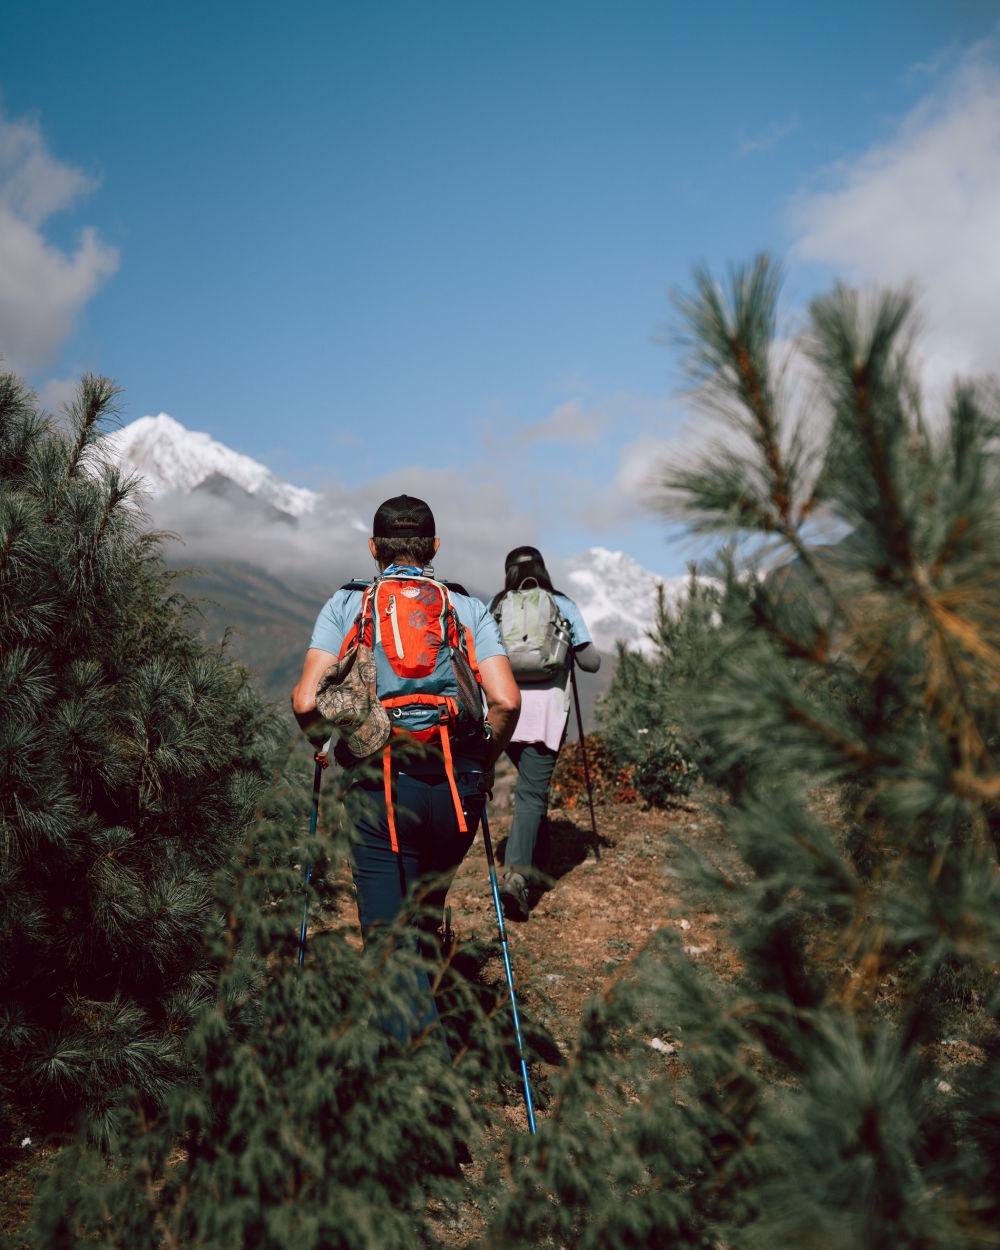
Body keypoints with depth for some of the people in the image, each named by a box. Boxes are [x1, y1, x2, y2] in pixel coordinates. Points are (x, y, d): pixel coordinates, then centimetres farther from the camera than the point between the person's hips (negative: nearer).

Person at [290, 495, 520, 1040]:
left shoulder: (345, 604, 7)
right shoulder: (468, 607, 9)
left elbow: (306, 702, -7)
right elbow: (506, 701, -5)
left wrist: (322, 744, 15)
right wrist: (485, 763, 12)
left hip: (378, 789, -2)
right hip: (458, 789, 3)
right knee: (426, 918, 26)